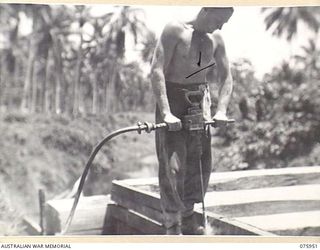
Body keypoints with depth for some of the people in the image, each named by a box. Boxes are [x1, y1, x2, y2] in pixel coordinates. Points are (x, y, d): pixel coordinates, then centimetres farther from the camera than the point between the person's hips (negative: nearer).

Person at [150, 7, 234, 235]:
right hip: (172, 98, -5)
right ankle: (172, 225, 5)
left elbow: (226, 77, 9)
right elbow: (156, 71, -20)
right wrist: (166, 112, -28)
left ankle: (188, 217, 21)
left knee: (201, 163, 5)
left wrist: (221, 109, -7)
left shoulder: (216, 39, 4)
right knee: (172, 165, -8)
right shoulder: (175, 30, -13)